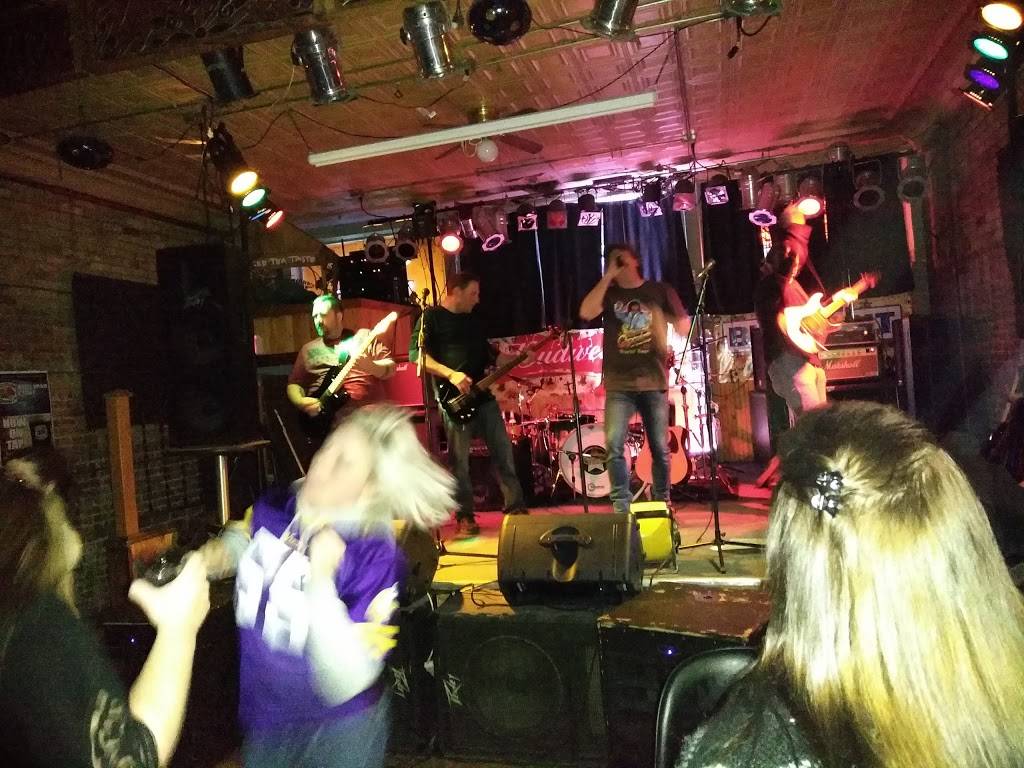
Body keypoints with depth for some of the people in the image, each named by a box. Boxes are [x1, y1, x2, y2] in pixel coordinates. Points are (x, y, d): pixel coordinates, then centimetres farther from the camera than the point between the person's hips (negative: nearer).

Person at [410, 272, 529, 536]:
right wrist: (450, 374, -22)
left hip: (483, 395, 7)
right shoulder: (431, 317, -3)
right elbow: (416, 353, -13)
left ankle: (516, 506, 15)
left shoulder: (472, 320, 19)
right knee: (459, 460, -1)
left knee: (503, 451, 6)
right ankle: (465, 517, 10)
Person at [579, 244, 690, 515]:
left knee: (660, 447, 6)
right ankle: (621, 507, -6)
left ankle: (662, 503, 22)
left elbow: (684, 327, 9)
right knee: (614, 445, -13)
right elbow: (586, 313, -10)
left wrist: (662, 319, -12)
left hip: (653, 381, 0)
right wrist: (608, 276, -7)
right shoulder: (608, 293, 11)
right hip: (619, 384, 0)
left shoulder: (660, 291, 10)